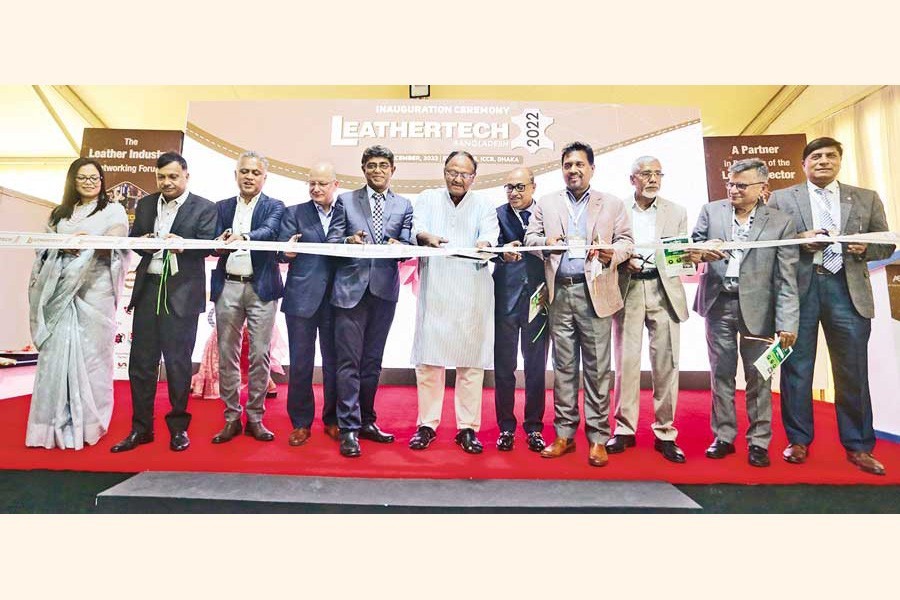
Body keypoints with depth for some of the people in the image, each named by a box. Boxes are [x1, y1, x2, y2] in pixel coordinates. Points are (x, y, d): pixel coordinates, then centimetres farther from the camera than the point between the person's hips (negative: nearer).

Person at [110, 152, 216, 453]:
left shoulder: (204, 208, 0)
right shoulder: (145, 204, 15)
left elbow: (208, 246, -7)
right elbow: (133, 240, 16)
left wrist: (183, 244, -26)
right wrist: (143, 242, -6)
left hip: (182, 292, -4)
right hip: (148, 288, 5)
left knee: (178, 362, 3)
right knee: (141, 360, 7)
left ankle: (178, 427, 17)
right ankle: (140, 428, 19)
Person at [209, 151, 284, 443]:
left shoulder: (274, 207, 5)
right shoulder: (222, 207, 15)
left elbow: (269, 231, -16)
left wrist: (242, 236, -35)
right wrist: (221, 242, -19)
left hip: (261, 288, -3)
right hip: (228, 287, 3)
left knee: (260, 355, 1)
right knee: (227, 355, 6)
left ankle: (255, 418, 13)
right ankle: (232, 418, 17)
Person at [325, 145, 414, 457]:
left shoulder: (404, 206, 12)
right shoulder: (346, 200, 9)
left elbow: (408, 247, 4)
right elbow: (331, 241, 3)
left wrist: (399, 245, -17)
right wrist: (349, 240, -17)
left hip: (384, 290, 2)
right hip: (351, 288, -2)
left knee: (373, 360, 11)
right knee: (349, 361, -3)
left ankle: (366, 421, 24)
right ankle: (349, 428, 4)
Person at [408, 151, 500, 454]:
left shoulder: (483, 204, 12)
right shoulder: (428, 198, 13)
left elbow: (491, 233, -5)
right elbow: (416, 230, -4)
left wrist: (485, 245, -29)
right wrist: (427, 237, -27)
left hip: (472, 294, 0)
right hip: (434, 292, 0)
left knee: (471, 362, 2)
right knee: (428, 360, 2)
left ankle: (468, 428, 14)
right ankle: (427, 424, 16)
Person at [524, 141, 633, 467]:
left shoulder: (612, 204, 10)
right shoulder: (546, 202, 14)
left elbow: (626, 241, 5)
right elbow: (530, 237, 10)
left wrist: (612, 254, -17)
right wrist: (545, 242, -12)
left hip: (595, 292, -1)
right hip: (559, 293, 2)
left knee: (597, 367, 0)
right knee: (563, 366, 7)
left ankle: (598, 438, 11)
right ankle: (565, 434, 16)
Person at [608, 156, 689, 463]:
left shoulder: (677, 212, 14)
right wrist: (624, 261, -13)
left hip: (664, 291, 1)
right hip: (627, 291, -1)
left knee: (666, 364, 0)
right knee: (626, 362, 1)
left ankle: (665, 433, 11)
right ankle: (624, 429, 11)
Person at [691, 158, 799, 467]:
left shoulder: (781, 223, -2)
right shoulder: (711, 211, 4)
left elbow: (786, 278, -6)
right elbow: (692, 248, 7)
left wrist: (786, 322, -12)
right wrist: (701, 253, -18)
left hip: (757, 307, -2)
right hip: (718, 303, 2)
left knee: (758, 377, 6)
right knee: (721, 373, 10)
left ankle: (758, 442, 20)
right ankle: (723, 437, 22)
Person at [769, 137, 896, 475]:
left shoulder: (867, 199, 15)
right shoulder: (781, 199, 9)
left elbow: (887, 244, 15)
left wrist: (865, 248, -6)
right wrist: (799, 241, -13)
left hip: (848, 289, 2)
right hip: (798, 289, -1)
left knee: (853, 371, 4)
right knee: (796, 368, 3)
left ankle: (858, 446, 17)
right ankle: (798, 440, 15)